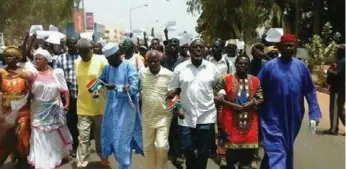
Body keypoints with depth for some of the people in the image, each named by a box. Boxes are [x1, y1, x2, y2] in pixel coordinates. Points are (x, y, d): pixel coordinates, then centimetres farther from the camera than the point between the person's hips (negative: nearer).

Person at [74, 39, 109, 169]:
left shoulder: (101, 60, -10)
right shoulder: (76, 62, 3)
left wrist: (99, 90, -23)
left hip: (99, 106, -2)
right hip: (83, 107, 2)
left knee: (100, 134, 15)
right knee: (83, 137, 1)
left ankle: (102, 156, 36)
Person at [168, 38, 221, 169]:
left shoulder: (212, 68, 1)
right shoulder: (180, 68, -1)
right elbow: (172, 90, 5)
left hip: (206, 117, 0)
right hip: (186, 117, 0)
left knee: (203, 151, 9)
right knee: (187, 149, 10)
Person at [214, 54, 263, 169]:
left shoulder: (255, 81, 8)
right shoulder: (226, 79, -1)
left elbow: (260, 99, 5)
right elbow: (217, 97, -5)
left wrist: (247, 105, -12)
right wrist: (232, 105, -16)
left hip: (250, 123, 3)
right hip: (231, 122, -2)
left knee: (247, 155, 7)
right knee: (231, 155, 6)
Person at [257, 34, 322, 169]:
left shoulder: (301, 66, -1)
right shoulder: (270, 66, -8)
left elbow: (310, 91, 2)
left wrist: (314, 113, -3)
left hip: (293, 118, 4)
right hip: (274, 118, -4)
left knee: (287, 149, 20)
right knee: (276, 150, -8)